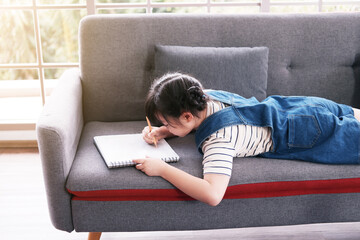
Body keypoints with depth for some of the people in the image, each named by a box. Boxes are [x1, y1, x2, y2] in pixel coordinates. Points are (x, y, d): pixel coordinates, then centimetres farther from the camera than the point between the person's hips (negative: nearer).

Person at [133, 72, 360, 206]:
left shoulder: (218, 139, -36)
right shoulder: (204, 96, -13)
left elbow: (212, 195, -49)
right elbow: (185, 123, 10)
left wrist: (162, 169, -43)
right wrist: (159, 132, -10)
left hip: (313, 132, -8)